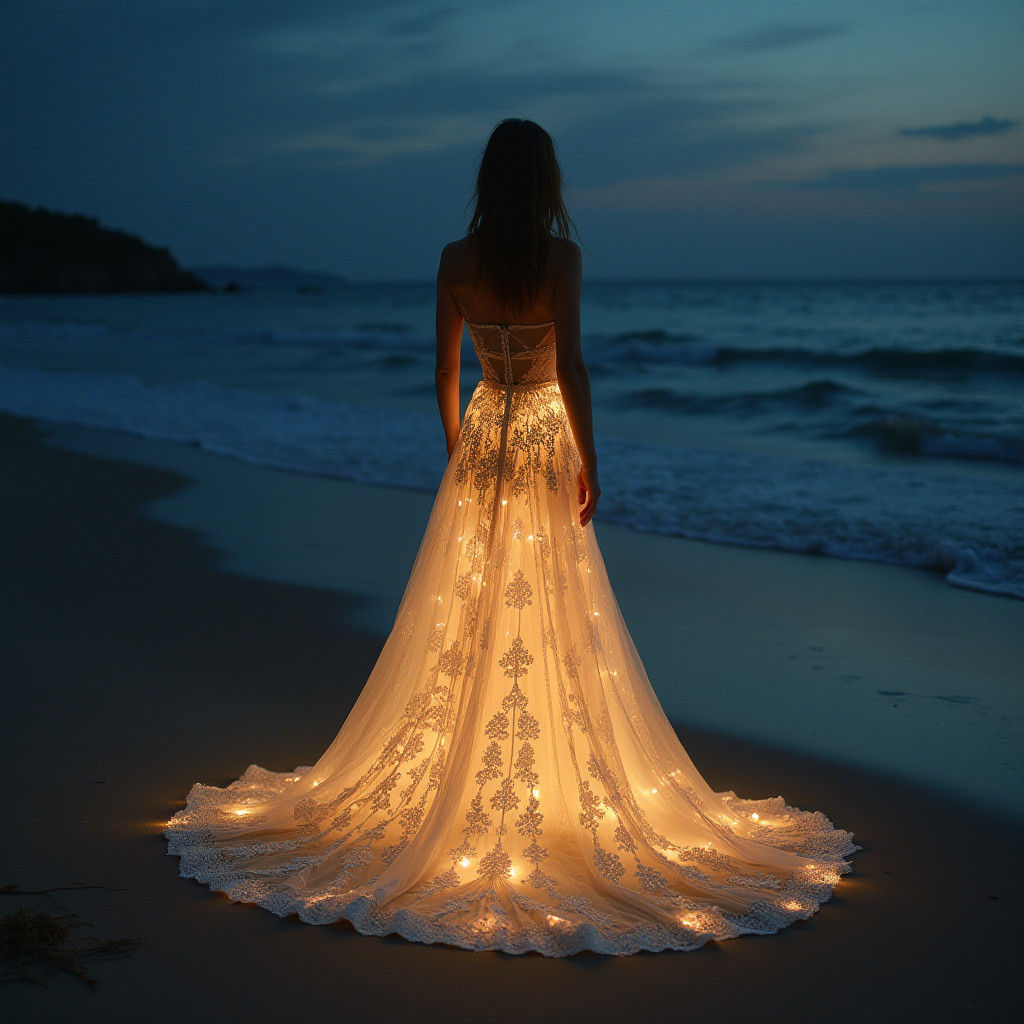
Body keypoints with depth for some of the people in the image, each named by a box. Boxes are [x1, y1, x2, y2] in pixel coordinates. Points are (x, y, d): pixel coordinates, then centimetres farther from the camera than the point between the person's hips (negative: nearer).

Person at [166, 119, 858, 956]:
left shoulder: (456, 259, 0)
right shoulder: (560, 255, -11)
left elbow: (446, 369, 6)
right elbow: (570, 366, -16)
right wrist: (590, 457, -9)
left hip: (480, 446, 4)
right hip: (545, 445, -4)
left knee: (467, 615, 12)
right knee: (550, 623, 3)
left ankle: (451, 780, 22)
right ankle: (565, 793, 11)